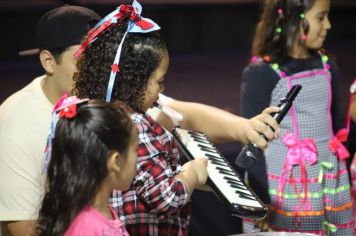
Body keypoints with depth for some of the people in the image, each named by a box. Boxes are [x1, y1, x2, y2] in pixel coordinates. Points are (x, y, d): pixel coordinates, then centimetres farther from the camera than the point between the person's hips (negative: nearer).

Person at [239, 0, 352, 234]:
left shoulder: (327, 66, 6)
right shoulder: (261, 74, -12)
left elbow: (335, 128, 13)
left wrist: (344, 185, 15)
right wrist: (261, 202, -11)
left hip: (329, 184, 5)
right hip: (283, 188, -5)